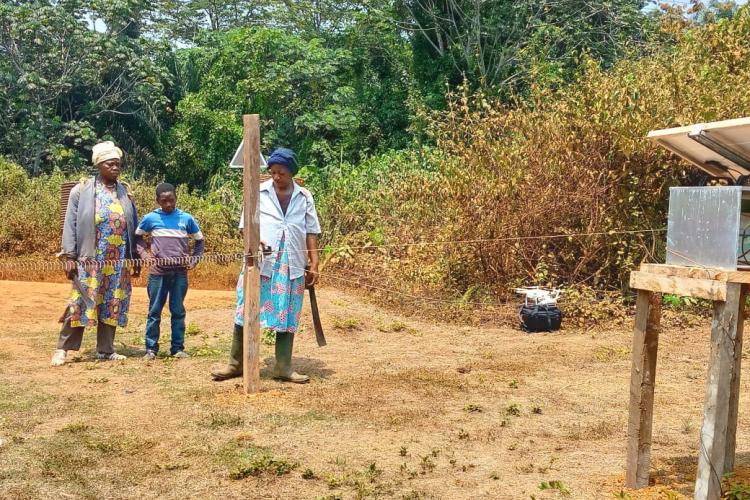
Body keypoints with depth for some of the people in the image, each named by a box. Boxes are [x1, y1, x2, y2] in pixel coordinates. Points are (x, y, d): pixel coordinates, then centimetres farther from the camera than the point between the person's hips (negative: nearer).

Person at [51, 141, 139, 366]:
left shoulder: (126, 192, 10)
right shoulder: (81, 190, 0)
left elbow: (133, 227, 13)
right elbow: (70, 224, -2)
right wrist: (69, 256, -9)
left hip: (118, 260, 4)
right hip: (90, 258, -3)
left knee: (112, 304, 7)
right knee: (82, 302, -3)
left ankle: (105, 350, 16)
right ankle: (63, 348, 7)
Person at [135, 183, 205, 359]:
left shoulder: (186, 218, 2)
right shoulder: (150, 218, 1)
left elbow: (200, 240, 14)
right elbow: (137, 237, 16)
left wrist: (193, 260, 3)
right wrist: (144, 253, 2)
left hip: (180, 273, 1)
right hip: (158, 272, 0)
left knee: (178, 311, 6)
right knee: (154, 311, 4)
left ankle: (178, 348, 12)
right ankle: (151, 348, 10)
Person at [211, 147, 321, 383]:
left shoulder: (304, 197, 8)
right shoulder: (259, 193, 4)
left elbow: (311, 232, 9)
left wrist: (314, 264, 3)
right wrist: (255, 240, -18)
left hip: (291, 265, 1)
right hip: (260, 262, -1)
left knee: (288, 316, 5)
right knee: (246, 312, -1)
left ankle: (283, 368, 13)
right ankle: (236, 364, 10)